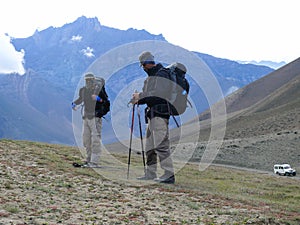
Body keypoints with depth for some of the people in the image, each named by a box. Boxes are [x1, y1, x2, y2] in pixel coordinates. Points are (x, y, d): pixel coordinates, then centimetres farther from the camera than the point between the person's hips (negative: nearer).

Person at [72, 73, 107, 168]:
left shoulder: (99, 90, -8)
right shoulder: (83, 90, 8)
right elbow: (80, 99, 26)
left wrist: (98, 99, -28)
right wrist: (74, 104, 8)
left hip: (96, 117, -7)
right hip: (86, 117, 7)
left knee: (95, 139, -9)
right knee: (86, 139, 11)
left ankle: (94, 162, -8)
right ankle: (89, 159, 23)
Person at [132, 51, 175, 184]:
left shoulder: (161, 75, -8)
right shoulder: (150, 77, 22)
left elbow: (159, 94, -21)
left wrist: (140, 96, -15)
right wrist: (138, 99, 2)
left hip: (160, 114, -10)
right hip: (152, 114, 10)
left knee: (161, 145, -16)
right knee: (149, 146, 12)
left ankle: (169, 175, -18)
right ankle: (150, 174, 18)